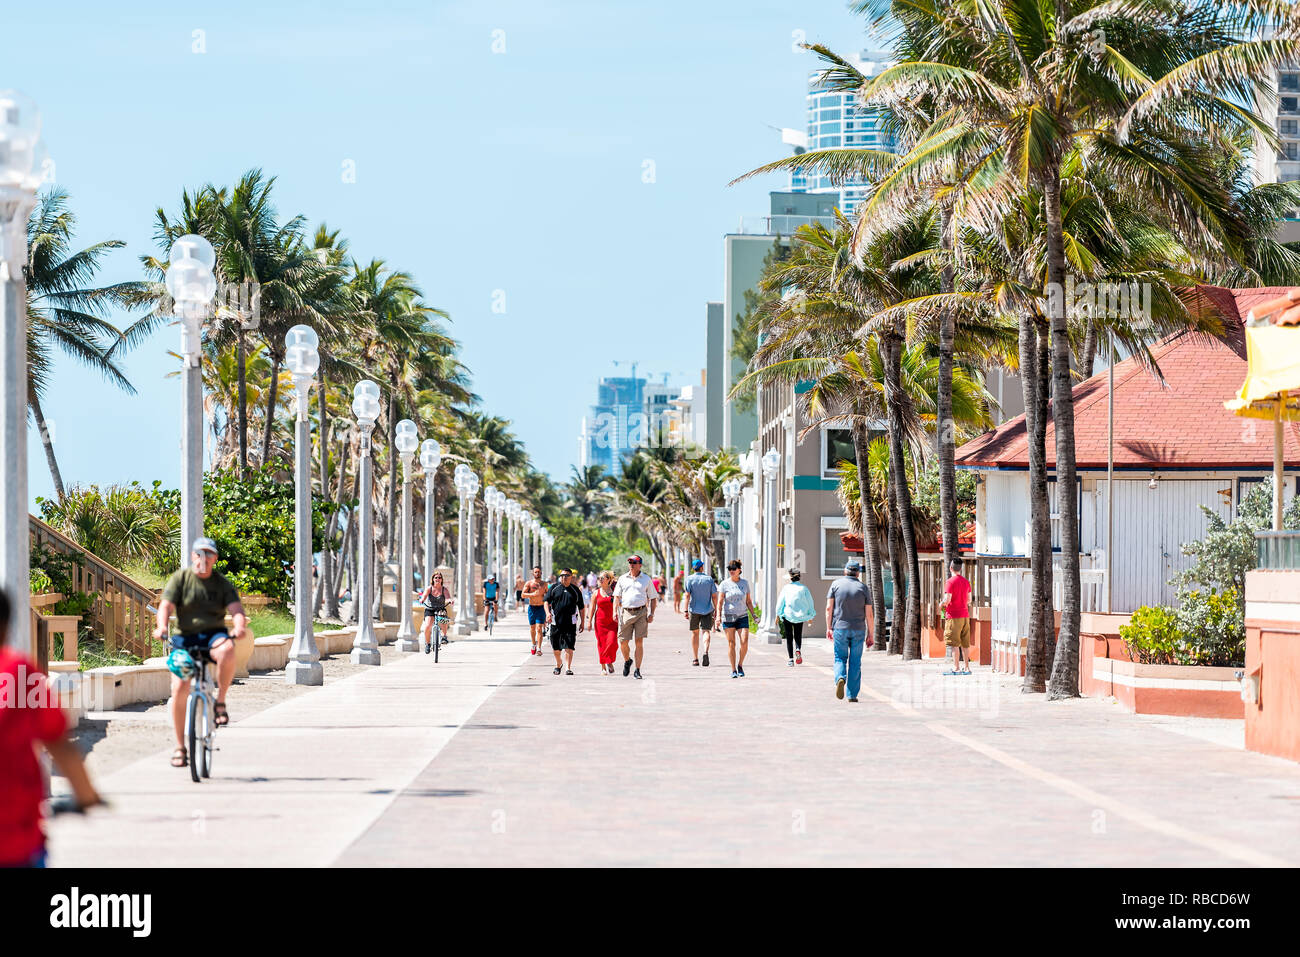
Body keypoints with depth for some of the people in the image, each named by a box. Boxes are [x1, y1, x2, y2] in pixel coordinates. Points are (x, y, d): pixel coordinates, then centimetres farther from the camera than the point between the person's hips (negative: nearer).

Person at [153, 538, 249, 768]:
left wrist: (239, 626, -27)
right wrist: (162, 627, -27)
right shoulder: (180, 579, 5)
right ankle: (180, 746, -2)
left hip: (213, 635, 0)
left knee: (227, 650, -37)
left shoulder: (222, 583, 8)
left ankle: (220, 702, -17)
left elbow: (236, 609, -4)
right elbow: (166, 606, -6)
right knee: (179, 688, -16)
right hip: (185, 637, 0)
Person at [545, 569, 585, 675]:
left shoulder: (575, 590, 8)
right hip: (556, 621, 1)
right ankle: (558, 664, 33)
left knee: (569, 647, -11)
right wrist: (548, 613, -12)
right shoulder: (554, 588, 8)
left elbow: (581, 607, 13)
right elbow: (547, 601, 7)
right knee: (556, 647, 9)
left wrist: (582, 622, 10)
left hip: (570, 622, -1)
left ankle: (568, 668, -11)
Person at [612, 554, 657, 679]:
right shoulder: (622, 579, 13)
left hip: (641, 612, -2)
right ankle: (627, 661, 30)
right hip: (626, 612, 2)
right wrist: (615, 611, -3)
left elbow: (653, 598, 11)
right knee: (623, 642, 0)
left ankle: (638, 670, -2)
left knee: (639, 642, -6)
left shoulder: (646, 579, 8)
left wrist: (651, 613, -1)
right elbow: (617, 596, 11)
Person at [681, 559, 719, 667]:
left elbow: (687, 596, -10)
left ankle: (695, 659, 13)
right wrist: (716, 609, 10)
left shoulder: (689, 580, -2)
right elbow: (714, 596, 2)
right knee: (706, 631, -3)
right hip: (707, 609, 0)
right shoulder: (709, 579, 3)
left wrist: (686, 610, -10)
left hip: (694, 609, 0)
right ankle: (706, 651, -30)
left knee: (695, 633, 11)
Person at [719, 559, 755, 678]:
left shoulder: (745, 583, 7)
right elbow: (720, 601, -2)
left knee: (744, 642, -12)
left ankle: (740, 665, 9)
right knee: (731, 644, -1)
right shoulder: (725, 584, 0)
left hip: (742, 616, 1)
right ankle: (733, 670, 7)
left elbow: (748, 601, 12)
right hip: (728, 617, -1)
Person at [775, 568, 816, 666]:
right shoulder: (804, 588, -2)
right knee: (798, 636, 17)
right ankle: (798, 649, -13)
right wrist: (811, 616, 13)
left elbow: (780, 602, -2)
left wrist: (778, 614, 9)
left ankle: (791, 659, 1)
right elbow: (810, 602, 2)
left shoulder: (786, 588, -5)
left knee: (789, 637, 8)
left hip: (788, 615, -1)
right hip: (800, 616, 1)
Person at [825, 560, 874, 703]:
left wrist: (829, 628, 0)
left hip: (840, 628, 0)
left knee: (840, 658, 10)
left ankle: (840, 678, -21)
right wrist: (870, 635, 5)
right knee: (855, 662, 7)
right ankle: (852, 695, 7)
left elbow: (829, 608, -4)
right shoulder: (863, 588, 1)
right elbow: (869, 614, -1)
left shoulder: (836, 584, 1)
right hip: (858, 630, 0)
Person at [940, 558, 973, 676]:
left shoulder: (951, 582, -12)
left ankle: (956, 668, -7)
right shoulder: (966, 581, 9)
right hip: (965, 615, 7)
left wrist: (941, 605, 2)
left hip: (954, 616, -7)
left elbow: (947, 600, -17)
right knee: (965, 644, 10)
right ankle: (966, 667, 11)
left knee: (955, 644, -5)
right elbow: (969, 600, 15)